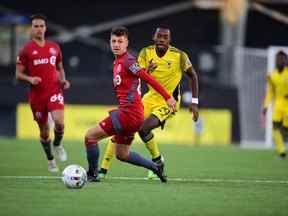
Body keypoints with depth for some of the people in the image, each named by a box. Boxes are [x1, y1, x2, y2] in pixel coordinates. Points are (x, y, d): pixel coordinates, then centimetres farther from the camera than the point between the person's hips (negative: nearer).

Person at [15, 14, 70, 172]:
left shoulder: (54, 47, 9)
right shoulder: (26, 50, 0)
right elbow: (18, 74, 1)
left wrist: (63, 80, 3)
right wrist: (30, 79, -18)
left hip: (54, 91, 1)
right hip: (36, 94, -1)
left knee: (59, 121, -23)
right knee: (44, 130, 7)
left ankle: (57, 144, 9)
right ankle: (50, 160, 30)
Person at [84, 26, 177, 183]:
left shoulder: (127, 61, -14)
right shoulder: (117, 61, 16)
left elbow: (149, 79, -18)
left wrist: (168, 98, -21)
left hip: (129, 113, -10)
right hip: (128, 113, 10)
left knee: (90, 136, -5)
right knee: (122, 155, 20)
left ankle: (92, 174, 4)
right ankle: (155, 167, 25)